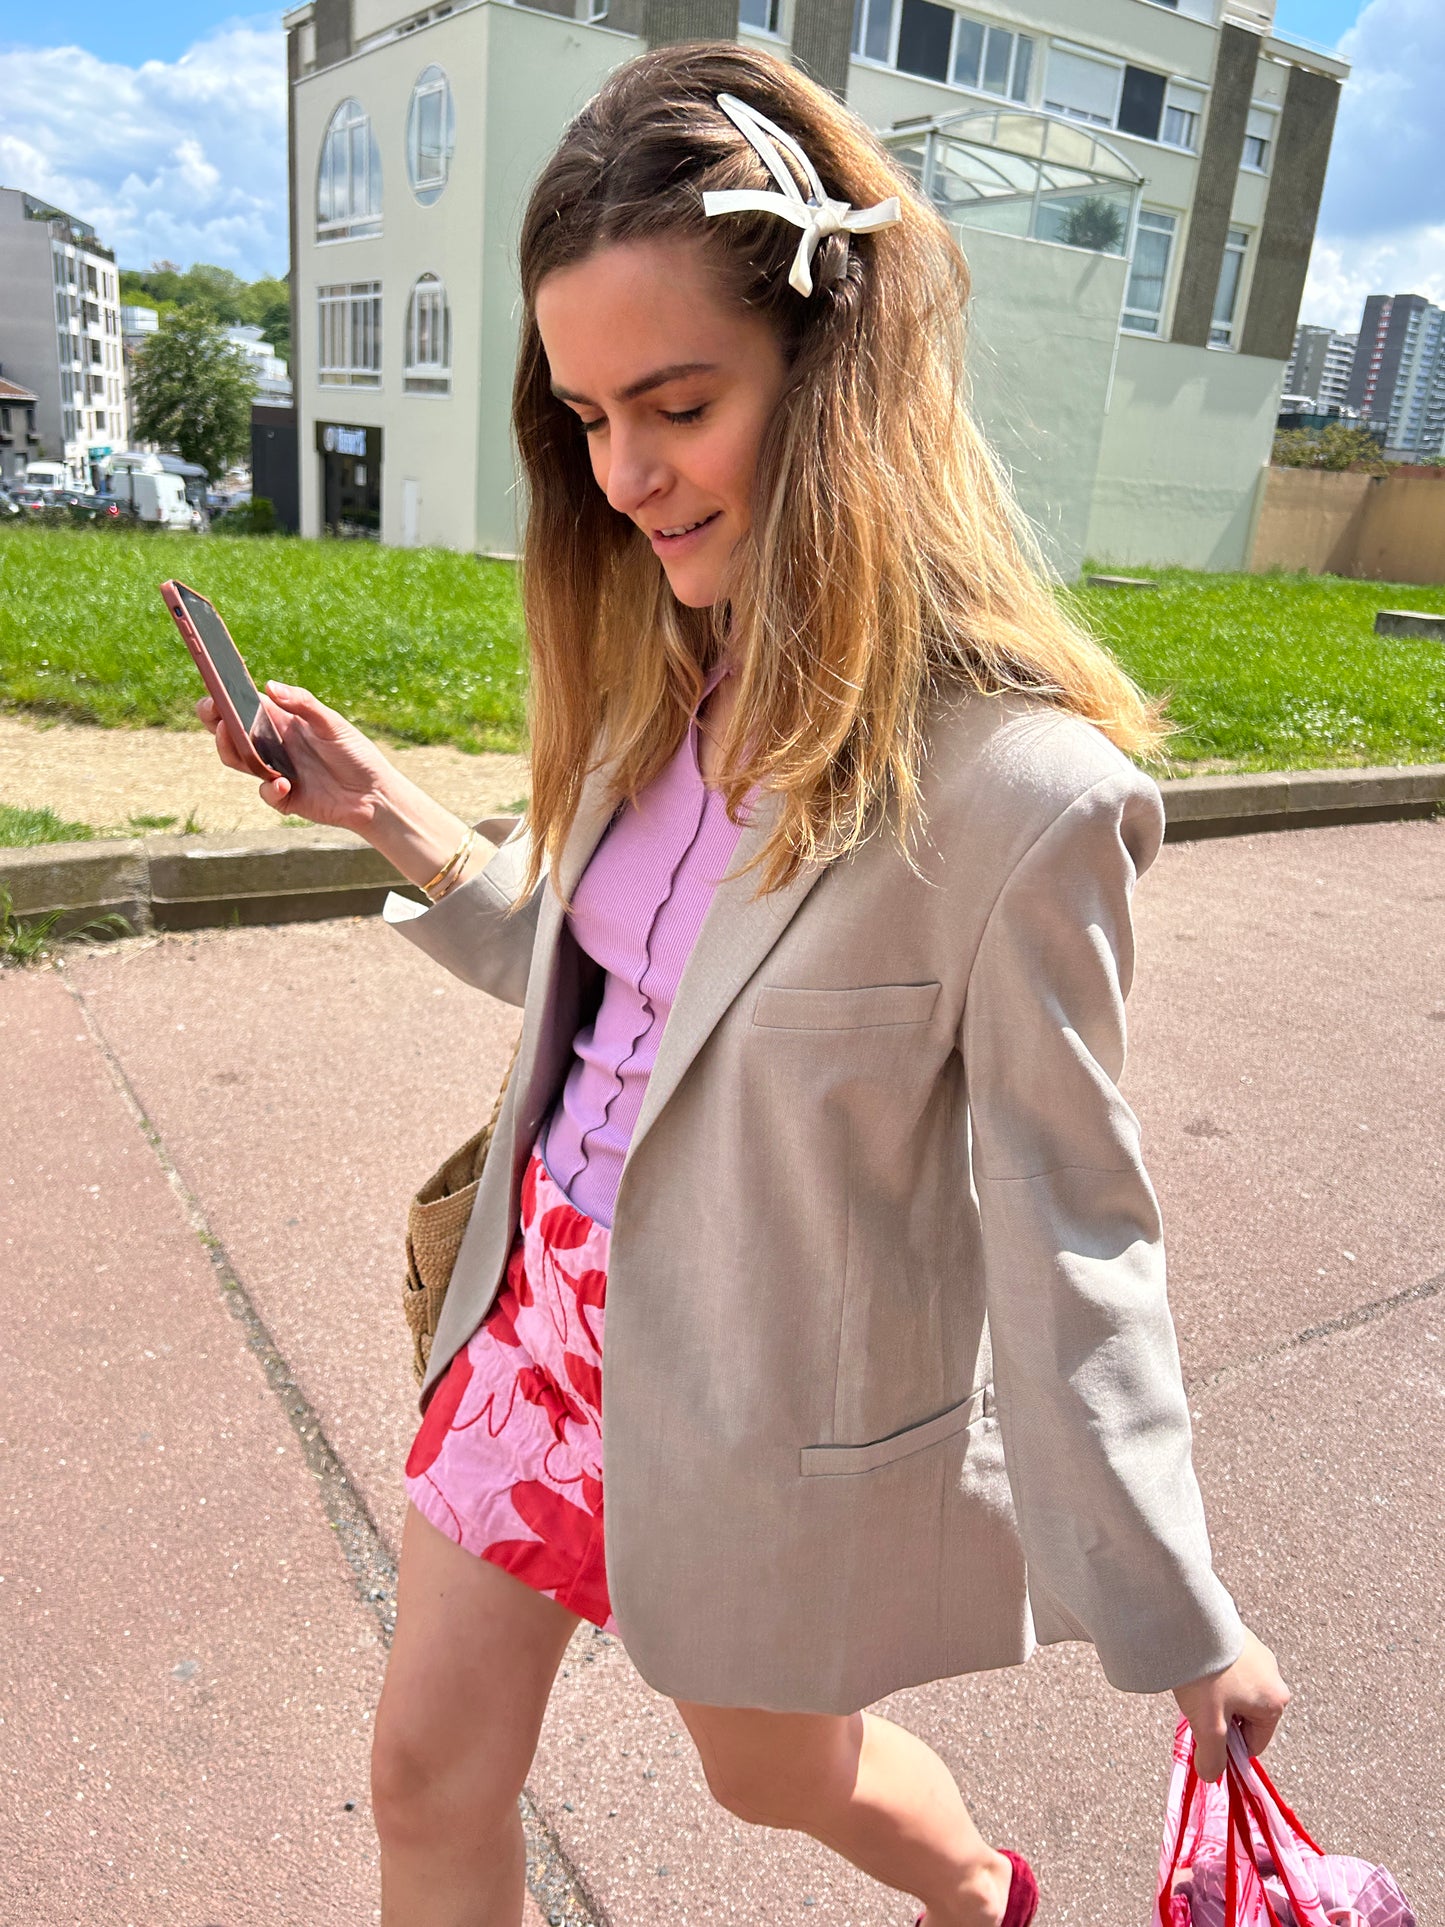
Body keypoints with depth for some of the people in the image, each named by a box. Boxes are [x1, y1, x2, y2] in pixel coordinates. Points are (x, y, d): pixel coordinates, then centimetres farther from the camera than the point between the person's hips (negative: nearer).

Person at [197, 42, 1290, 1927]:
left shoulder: (1018, 784, -27)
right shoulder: (668, 674, -4)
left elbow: (1071, 1232, -18)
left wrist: (1181, 1620, -9)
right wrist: (387, 813, 1)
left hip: (768, 1396, -5)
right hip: (549, 1297, 6)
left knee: (781, 1768, 25)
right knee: (431, 1769, 19)